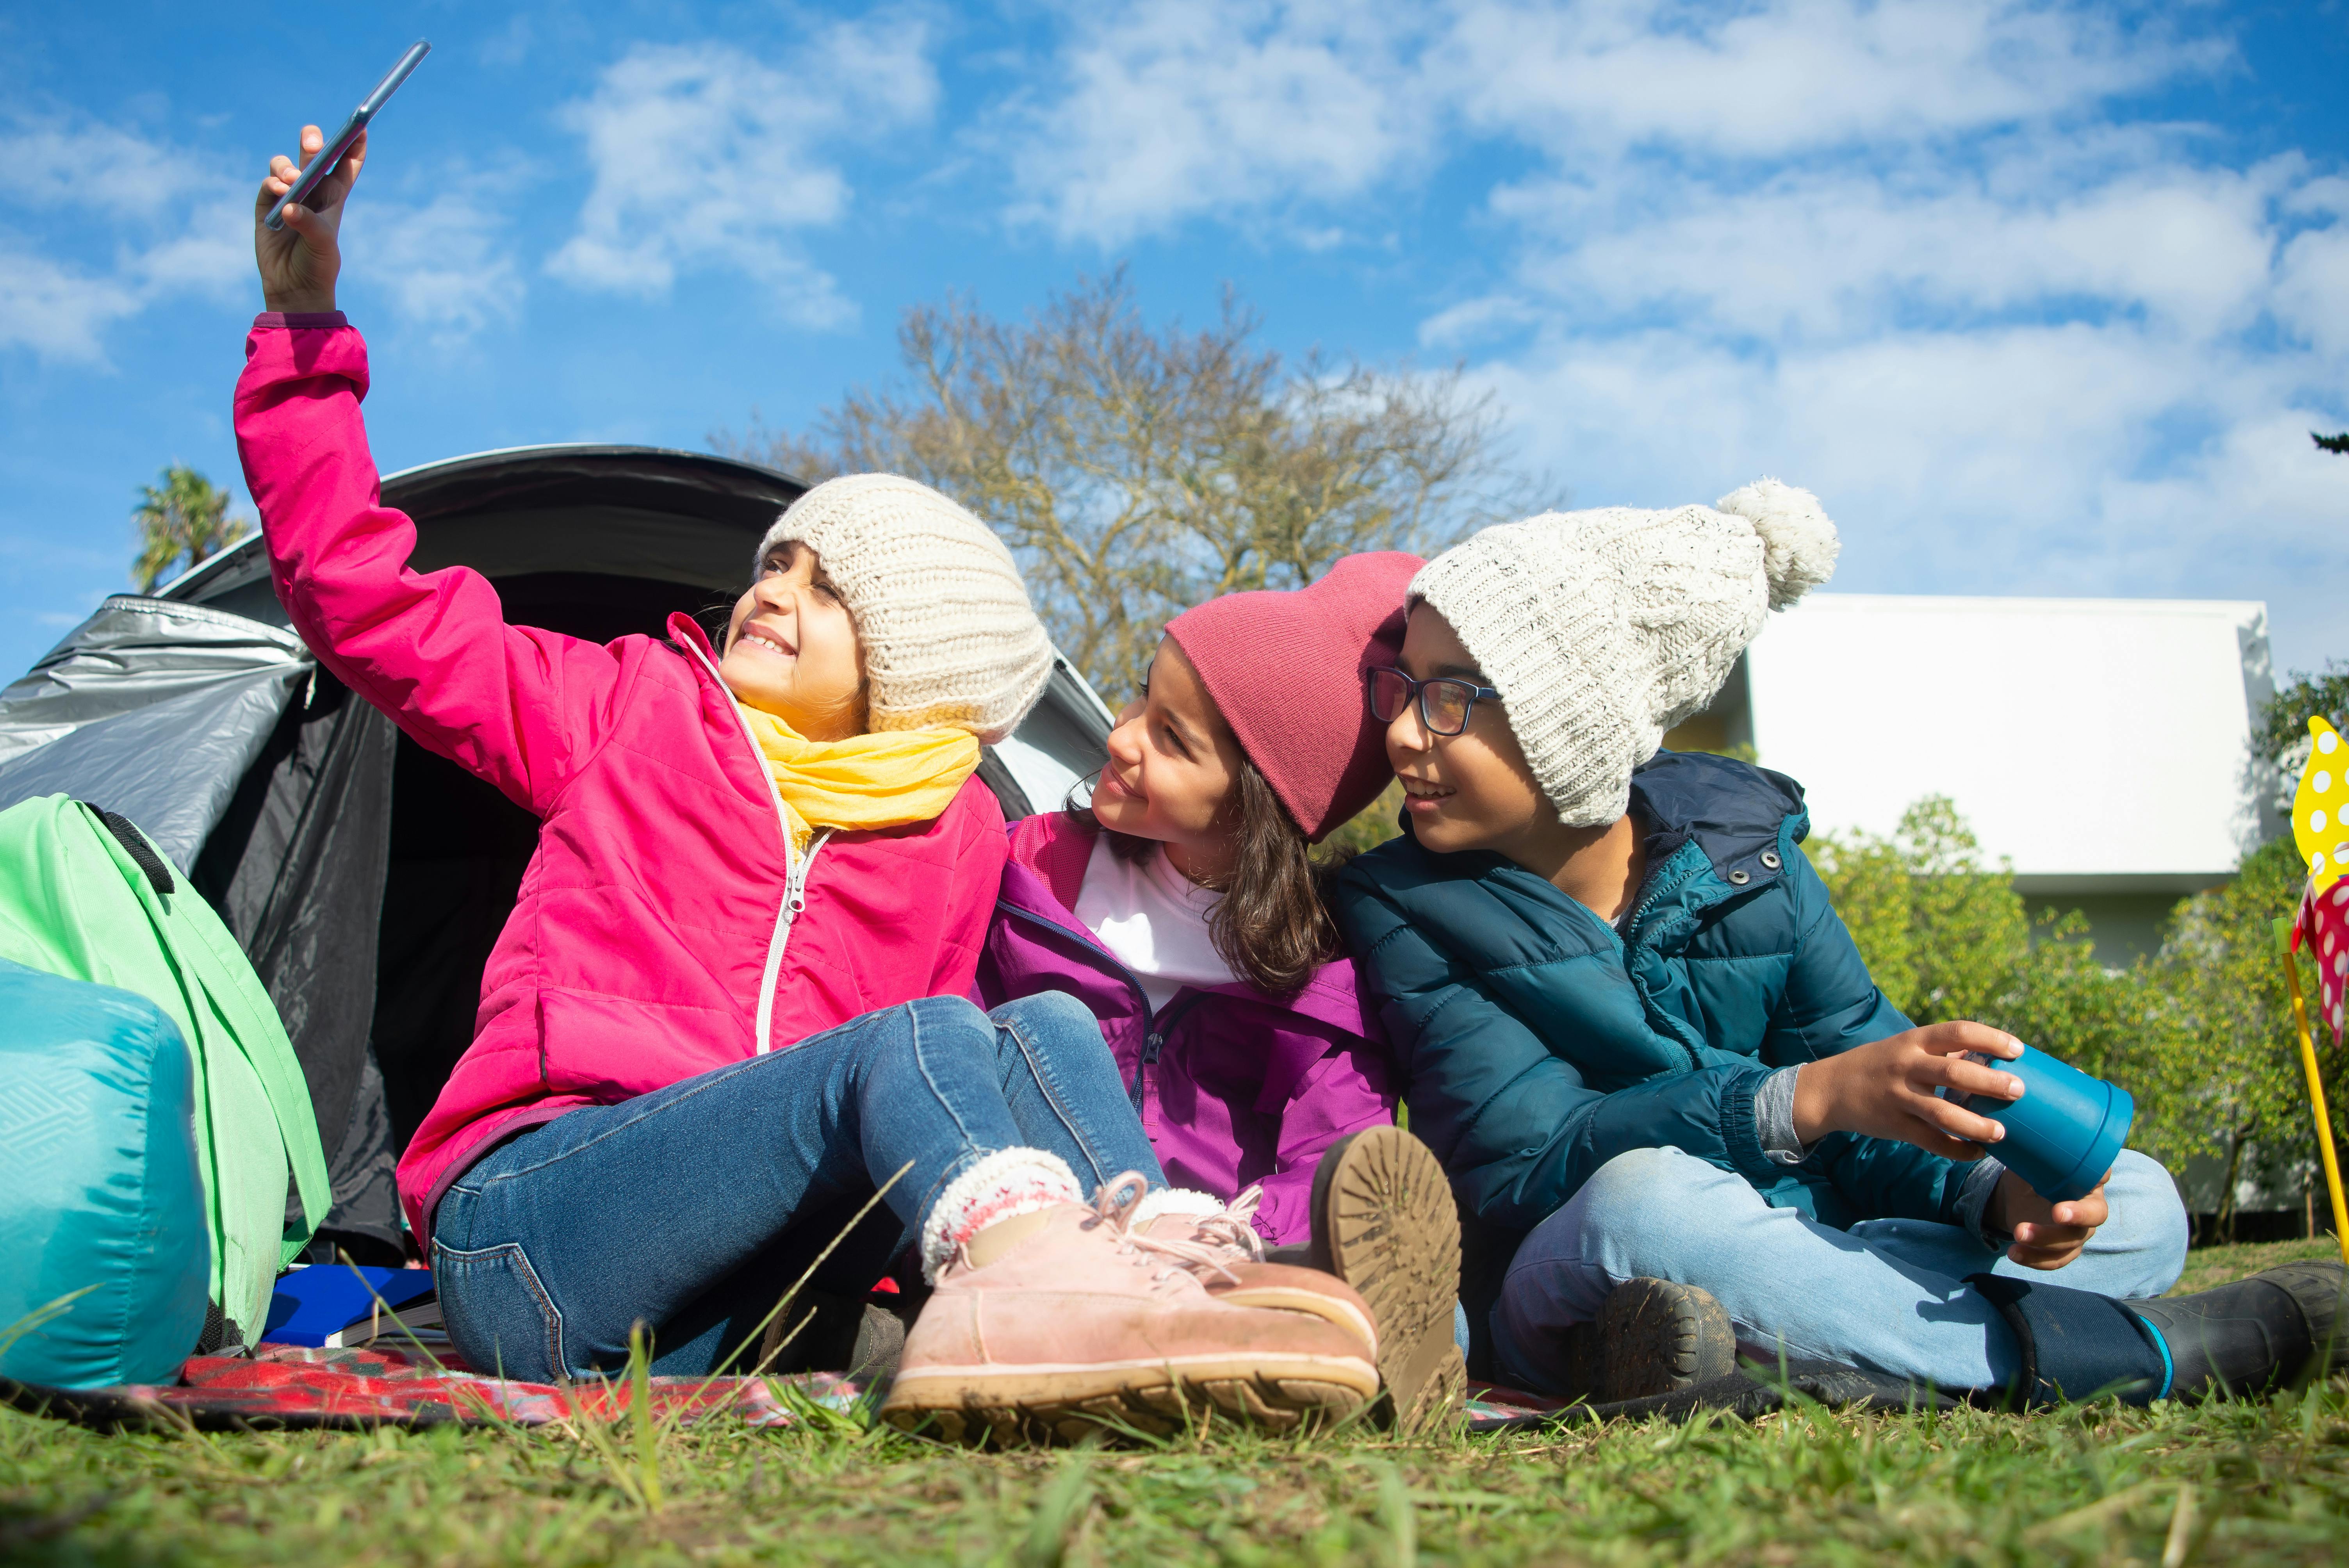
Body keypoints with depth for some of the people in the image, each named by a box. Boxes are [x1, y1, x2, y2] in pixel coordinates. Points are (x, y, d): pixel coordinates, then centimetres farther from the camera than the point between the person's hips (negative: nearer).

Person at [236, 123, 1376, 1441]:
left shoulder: (959, 834, 14)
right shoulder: (640, 712, 11)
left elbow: (956, 1099, 14)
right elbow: (370, 603, 9)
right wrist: (305, 327, 5)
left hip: (760, 1304, 3)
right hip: (529, 1253, -3)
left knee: (1047, 1030, -20)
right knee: (919, 1040, -30)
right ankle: (1051, 1281, -61)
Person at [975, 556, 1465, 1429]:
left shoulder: (1316, 963, 6)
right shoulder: (1036, 867, 14)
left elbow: (1332, 1165, -7)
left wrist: (1214, 1236, -27)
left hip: (1218, 1246, 0)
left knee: (1378, 1169, -28)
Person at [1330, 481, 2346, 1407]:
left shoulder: (1739, 840, 1)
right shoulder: (1398, 906, -9)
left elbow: (1879, 1098, 0)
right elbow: (1525, 1159, -20)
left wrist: (1998, 1192, -23)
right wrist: (1808, 1098, -32)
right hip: (1563, 1291, -4)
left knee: (2135, 1202, -5)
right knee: (1643, 1202, -38)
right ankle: (2087, 1345, -21)